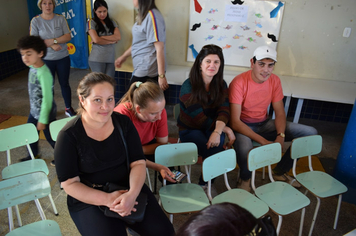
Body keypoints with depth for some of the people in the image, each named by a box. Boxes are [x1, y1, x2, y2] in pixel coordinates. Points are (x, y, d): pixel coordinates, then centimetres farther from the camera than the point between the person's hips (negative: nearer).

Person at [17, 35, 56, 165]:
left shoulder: (44, 73, -28)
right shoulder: (32, 68, -3)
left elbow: (47, 98, -25)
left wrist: (43, 120, -19)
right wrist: (33, 108, 18)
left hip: (45, 113, -8)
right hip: (34, 111, 8)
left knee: (51, 137, 9)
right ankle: (34, 155, 46)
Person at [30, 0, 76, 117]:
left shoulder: (60, 18, -1)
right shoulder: (35, 21, -4)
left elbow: (68, 36, -7)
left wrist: (52, 40, -19)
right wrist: (52, 46, -19)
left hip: (63, 58, 1)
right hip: (46, 59, 0)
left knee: (65, 84, 9)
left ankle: (68, 108, 22)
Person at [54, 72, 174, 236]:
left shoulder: (124, 123, -4)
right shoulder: (68, 135, -12)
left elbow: (138, 163, -5)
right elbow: (70, 183, -11)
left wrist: (132, 194, -24)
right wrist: (107, 199, -24)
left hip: (128, 189, 3)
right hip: (89, 198, -2)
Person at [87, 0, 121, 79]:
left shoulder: (112, 22, 15)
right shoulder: (91, 23, 4)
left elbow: (118, 37, -1)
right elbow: (96, 40, -9)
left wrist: (101, 37, -8)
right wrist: (112, 41, -2)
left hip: (111, 59, 3)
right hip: (97, 60, -3)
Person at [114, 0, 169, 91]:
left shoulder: (152, 16, -16)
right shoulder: (144, 15, 13)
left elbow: (160, 47, -21)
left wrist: (162, 76, -24)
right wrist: (124, 56, 31)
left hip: (147, 73, -9)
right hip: (140, 70, 9)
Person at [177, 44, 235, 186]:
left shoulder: (221, 85, 2)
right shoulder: (188, 87, -14)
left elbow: (224, 111, -10)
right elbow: (200, 119, -18)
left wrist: (217, 132, -30)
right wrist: (226, 129, -20)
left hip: (210, 128, 4)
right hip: (189, 130, -4)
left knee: (219, 143, -27)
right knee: (213, 150, -28)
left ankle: (204, 184, -5)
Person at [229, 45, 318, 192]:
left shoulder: (274, 81, -3)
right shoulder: (239, 83, -22)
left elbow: (280, 113, 2)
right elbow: (235, 122, -26)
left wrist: (281, 136, -18)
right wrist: (263, 141, -32)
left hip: (263, 123, 6)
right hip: (243, 125, -6)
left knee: (310, 133, -3)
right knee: (244, 147, -42)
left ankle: (280, 172, 14)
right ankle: (245, 179, -3)